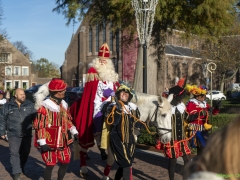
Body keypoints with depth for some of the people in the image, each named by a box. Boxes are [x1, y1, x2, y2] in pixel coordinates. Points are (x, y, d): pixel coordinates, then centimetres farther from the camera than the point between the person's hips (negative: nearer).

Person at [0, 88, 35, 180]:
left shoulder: (30, 105, 1)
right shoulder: (7, 106, -1)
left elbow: (35, 117, 2)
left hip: (27, 134, 2)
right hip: (13, 135, -2)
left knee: (25, 152, 14)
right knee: (14, 153, -4)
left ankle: (21, 167, 36)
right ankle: (16, 172, 2)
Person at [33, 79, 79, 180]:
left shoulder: (63, 105, 7)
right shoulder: (44, 107, -16)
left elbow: (67, 120, 20)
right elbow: (40, 126, -17)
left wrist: (74, 132, 15)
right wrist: (42, 142, -20)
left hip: (63, 141, 7)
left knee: (65, 163, 14)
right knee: (50, 165, 2)